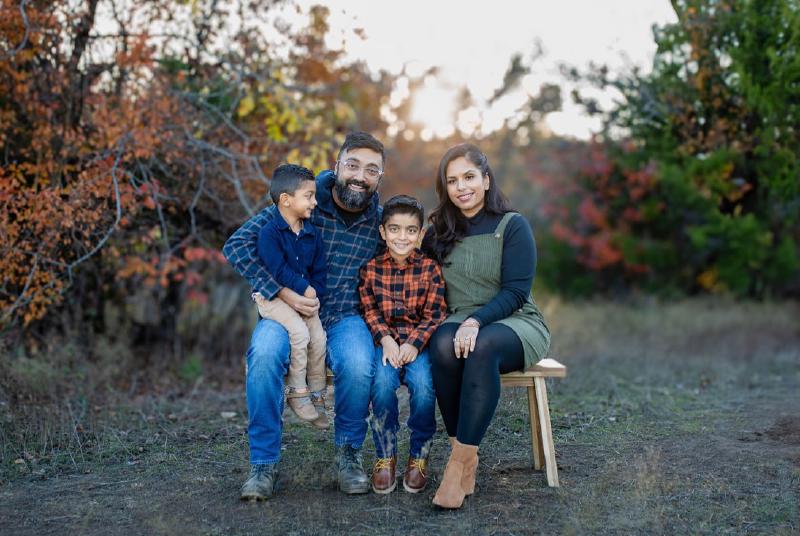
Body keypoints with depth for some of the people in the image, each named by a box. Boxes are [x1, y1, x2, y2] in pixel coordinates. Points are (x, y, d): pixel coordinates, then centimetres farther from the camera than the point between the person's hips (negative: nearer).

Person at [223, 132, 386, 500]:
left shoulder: (380, 222, 2)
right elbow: (237, 245, -11)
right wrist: (283, 293, -19)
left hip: (344, 317, 1)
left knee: (358, 364, -32)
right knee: (264, 353, -34)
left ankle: (348, 452, -4)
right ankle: (264, 462, -18)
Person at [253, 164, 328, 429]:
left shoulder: (312, 234, 6)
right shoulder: (269, 231, -14)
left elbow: (319, 270, 8)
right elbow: (278, 270, -20)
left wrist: (315, 293, -8)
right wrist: (305, 289, -18)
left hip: (304, 296, 6)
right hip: (272, 295, -6)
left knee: (319, 336, -8)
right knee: (299, 332, -24)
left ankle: (316, 395, 9)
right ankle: (297, 393, -10)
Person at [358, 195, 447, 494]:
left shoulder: (430, 269, 1)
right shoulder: (371, 269, 4)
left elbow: (434, 315, -2)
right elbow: (369, 311, 3)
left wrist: (414, 344, -16)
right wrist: (386, 339, -14)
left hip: (419, 342, -1)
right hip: (385, 341, 1)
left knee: (423, 385, -28)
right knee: (383, 383, -29)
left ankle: (419, 458, -5)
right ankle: (385, 457, -9)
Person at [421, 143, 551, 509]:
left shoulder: (512, 226, -1)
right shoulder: (439, 232, 11)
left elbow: (516, 291, -10)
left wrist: (476, 321, -26)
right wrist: (460, 324, -10)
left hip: (515, 322, -3)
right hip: (460, 323, 3)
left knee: (482, 347, -38)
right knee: (443, 345, -34)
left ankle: (461, 461, -35)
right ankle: (466, 456, -27)